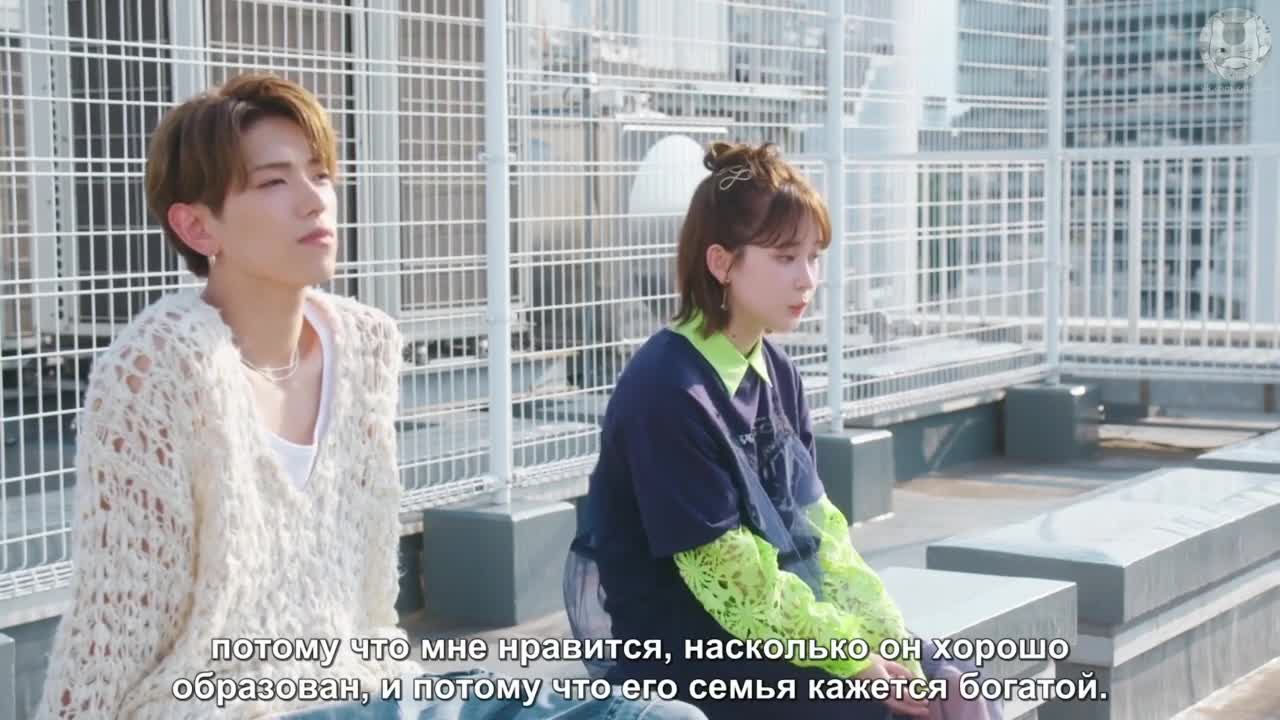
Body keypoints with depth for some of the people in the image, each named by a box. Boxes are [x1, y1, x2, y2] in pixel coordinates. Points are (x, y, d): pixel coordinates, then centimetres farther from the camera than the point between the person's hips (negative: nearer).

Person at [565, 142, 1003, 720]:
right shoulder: (668, 392, -21)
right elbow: (733, 579, -20)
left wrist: (888, 636, -6)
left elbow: (814, 526, 5)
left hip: (775, 622, 8)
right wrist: (858, 657, -15)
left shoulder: (777, 373, 5)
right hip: (678, 646, -8)